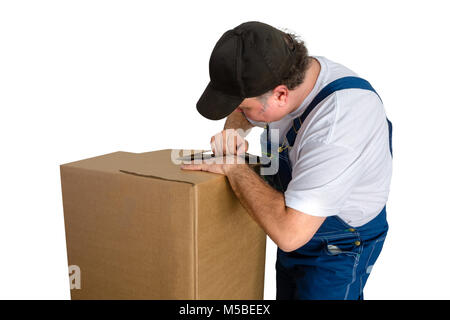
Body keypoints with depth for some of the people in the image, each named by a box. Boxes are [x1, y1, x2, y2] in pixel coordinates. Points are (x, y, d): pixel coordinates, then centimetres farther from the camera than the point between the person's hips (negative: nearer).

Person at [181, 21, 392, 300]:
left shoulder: (341, 121, -39)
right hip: (297, 220, 8)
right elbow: (240, 115, 9)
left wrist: (232, 166, -29)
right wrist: (233, 131, -15)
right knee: (286, 295, 22)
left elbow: (289, 232, -41)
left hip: (339, 247, -7)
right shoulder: (292, 73, -13)